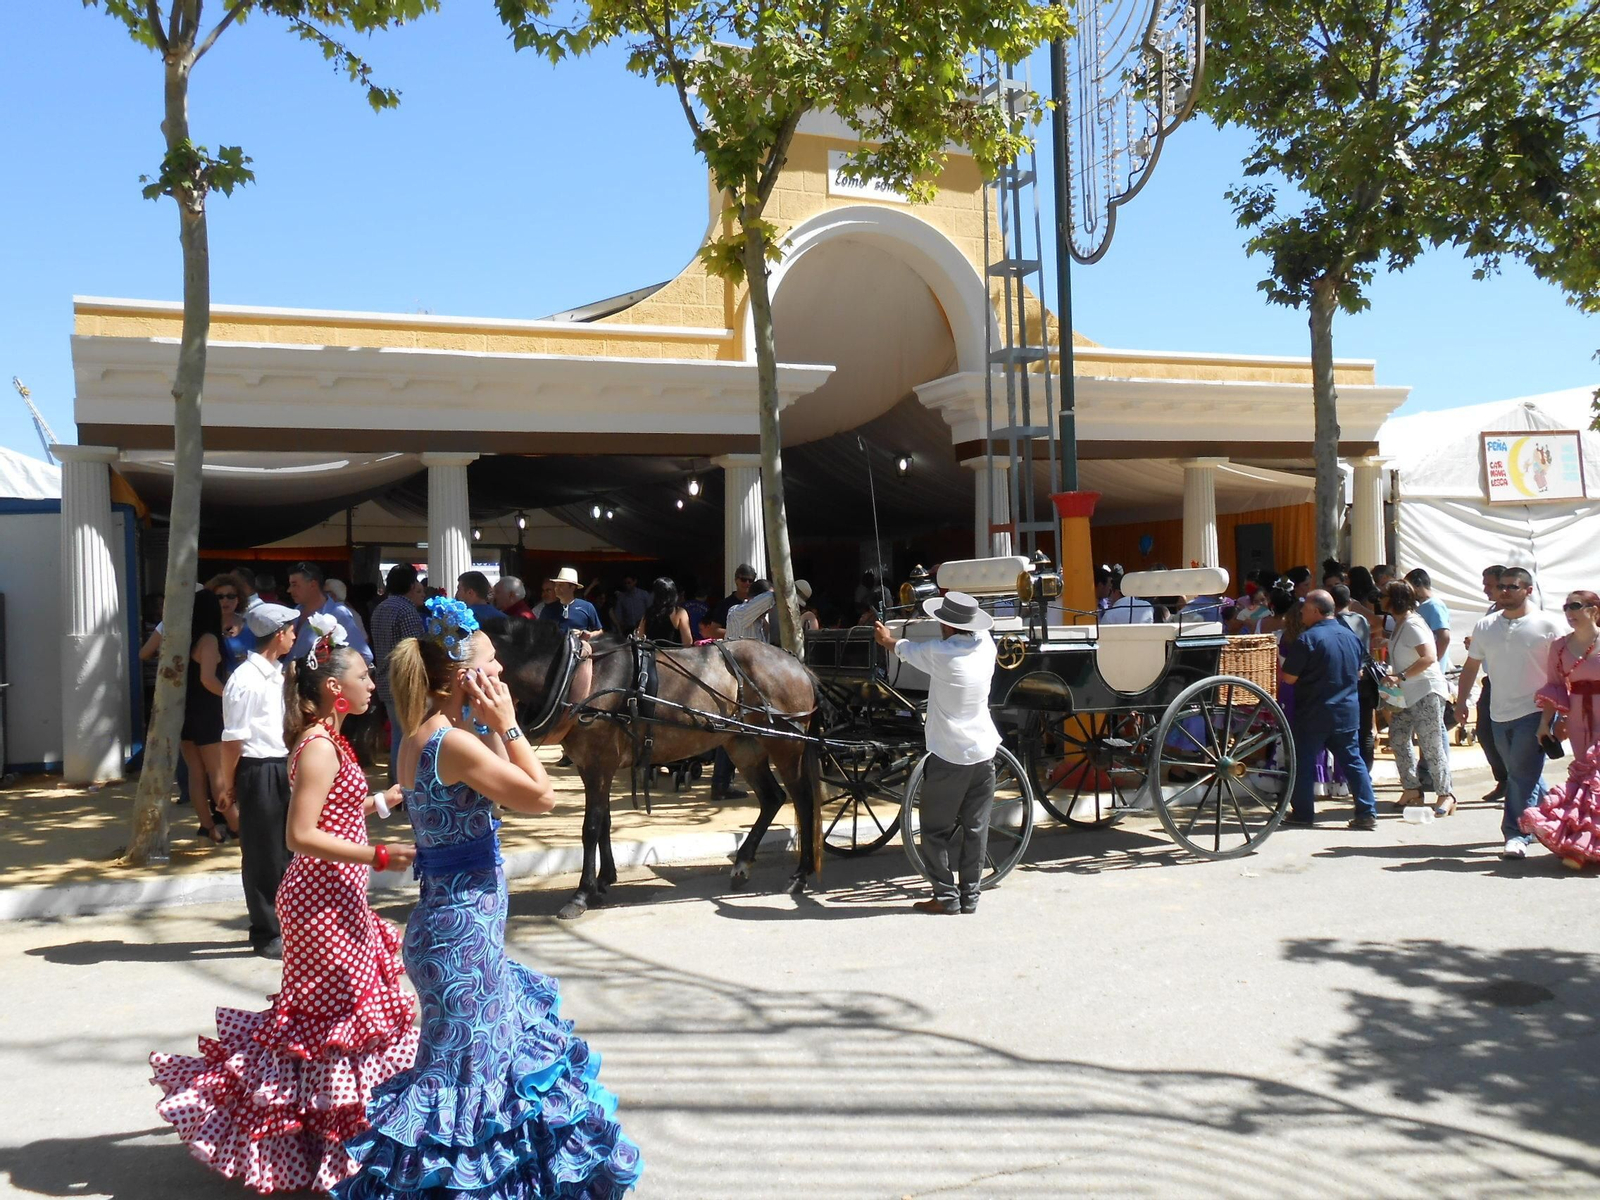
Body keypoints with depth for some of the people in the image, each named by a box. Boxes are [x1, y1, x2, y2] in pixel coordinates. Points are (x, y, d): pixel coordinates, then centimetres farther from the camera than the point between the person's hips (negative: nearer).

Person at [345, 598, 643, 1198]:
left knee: (491, 1046, 24)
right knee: (470, 1061, 3)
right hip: (466, 927, -10)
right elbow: (541, 796, -19)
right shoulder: (457, 742, -23)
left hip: (452, 917, 10)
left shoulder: (422, 735, 6)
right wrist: (506, 725, -15)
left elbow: (500, 788, 11)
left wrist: (492, 730, 2)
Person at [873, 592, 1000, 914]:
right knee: (975, 828, 11)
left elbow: (903, 649, 5)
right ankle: (970, 896, 17)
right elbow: (975, 629, 22)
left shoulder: (939, 653, -15)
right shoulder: (986, 645, -2)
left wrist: (886, 637, 27)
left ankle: (946, 896, 8)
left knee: (936, 830, 7)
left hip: (949, 756, -5)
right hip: (983, 752, 5)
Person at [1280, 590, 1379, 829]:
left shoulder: (1307, 639, -16)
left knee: (1304, 763, 5)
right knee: (1352, 760, 10)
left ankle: (1303, 814, 10)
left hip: (1313, 713, -6)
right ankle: (1367, 812, 6)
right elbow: (1358, 673, 18)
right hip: (1347, 711, 6)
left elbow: (1289, 677, -15)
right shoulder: (1351, 636, 7)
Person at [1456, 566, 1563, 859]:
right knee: (1524, 776, 14)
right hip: (1500, 714, 5)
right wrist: (1461, 701, 7)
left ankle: (1516, 835, -5)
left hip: (1533, 713, -5)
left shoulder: (1546, 626, -3)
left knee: (1522, 777, -8)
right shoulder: (1485, 626, 8)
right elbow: (1471, 665, 14)